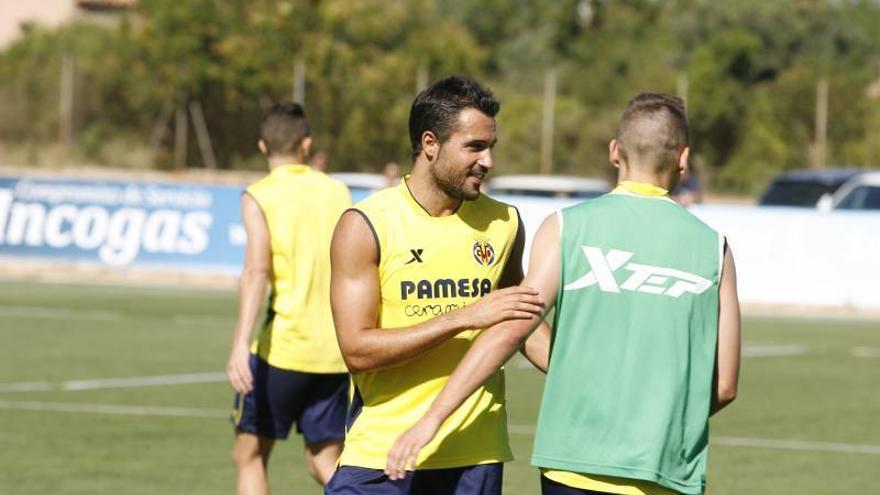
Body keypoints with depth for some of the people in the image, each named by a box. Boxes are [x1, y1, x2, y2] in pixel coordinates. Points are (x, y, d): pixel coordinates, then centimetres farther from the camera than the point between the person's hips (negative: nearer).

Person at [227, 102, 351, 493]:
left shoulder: (260, 196, -4)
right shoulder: (337, 192, 9)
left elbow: (256, 269, -18)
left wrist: (241, 343, -27)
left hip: (283, 347, -4)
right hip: (335, 354, 4)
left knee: (250, 455, 10)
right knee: (325, 463, 13)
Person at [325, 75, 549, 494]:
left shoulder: (504, 224, 8)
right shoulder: (365, 226, -6)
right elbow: (357, 349, -14)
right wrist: (465, 317, -19)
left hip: (475, 459, 4)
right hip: (379, 456, -4)